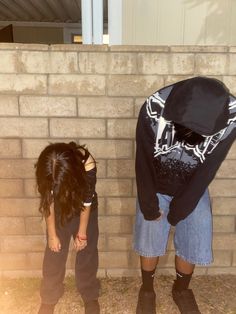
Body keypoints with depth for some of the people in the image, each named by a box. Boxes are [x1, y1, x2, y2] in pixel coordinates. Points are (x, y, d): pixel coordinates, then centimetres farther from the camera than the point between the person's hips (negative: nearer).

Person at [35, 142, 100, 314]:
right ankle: (49, 298, 30)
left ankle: (90, 296, 30)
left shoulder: (87, 164, -37)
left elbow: (87, 202, -22)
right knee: (54, 253, 7)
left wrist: (82, 233, -11)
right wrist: (52, 234, -8)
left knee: (87, 251, 8)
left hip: (83, 208, -1)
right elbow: (48, 202, -15)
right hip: (59, 208, 1)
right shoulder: (46, 168, -30)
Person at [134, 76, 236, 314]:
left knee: (193, 245, 6)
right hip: (155, 188, -1)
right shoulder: (153, 109, -31)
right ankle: (147, 290, 36)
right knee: (149, 244, 7)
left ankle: (181, 290, 38)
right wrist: (149, 205, -10)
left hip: (193, 191, 1)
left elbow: (207, 170, -17)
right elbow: (144, 163, -19)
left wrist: (179, 209, -10)